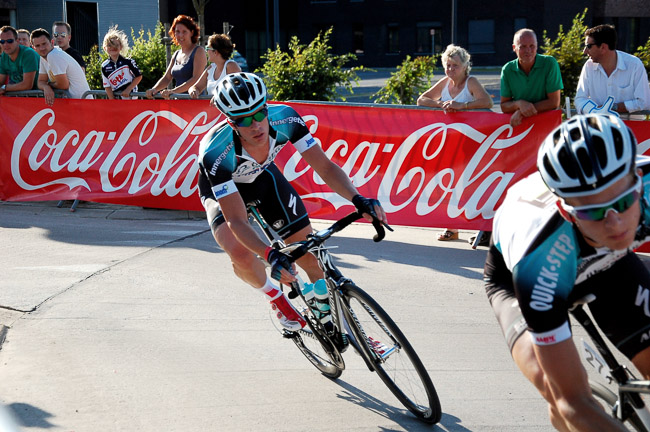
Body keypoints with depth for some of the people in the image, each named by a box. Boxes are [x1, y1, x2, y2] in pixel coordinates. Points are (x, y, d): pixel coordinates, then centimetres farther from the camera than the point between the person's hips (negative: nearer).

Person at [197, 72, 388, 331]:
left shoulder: (284, 119, -33)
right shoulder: (215, 154, -41)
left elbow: (325, 167, -27)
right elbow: (236, 221, -39)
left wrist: (358, 200, -45)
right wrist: (270, 255, -55)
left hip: (263, 177, 3)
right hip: (222, 191, -3)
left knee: (309, 253, -1)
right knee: (241, 254, -30)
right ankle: (275, 297, 5)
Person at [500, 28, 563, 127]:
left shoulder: (550, 63, -7)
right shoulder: (507, 70, 2)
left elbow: (554, 102, -9)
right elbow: (504, 106, 5)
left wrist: (521, 112, -15)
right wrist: (519, 103, -18)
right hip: (518, 123, 3)